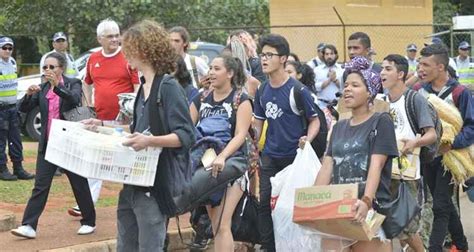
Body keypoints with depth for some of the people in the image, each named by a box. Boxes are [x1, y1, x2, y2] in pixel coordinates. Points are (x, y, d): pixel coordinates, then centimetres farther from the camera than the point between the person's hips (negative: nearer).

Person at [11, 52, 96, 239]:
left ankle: (89, 222, 22)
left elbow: (74, 99, -24)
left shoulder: (73, 84, -3)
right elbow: (24, 108, 2)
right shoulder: (42, 89, 9)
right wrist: (29, 94, -18)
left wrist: (57, 85, -38)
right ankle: (29, 226, -7)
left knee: (79, 184, 8)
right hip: (47, 144, 4)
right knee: (40, 186, -3)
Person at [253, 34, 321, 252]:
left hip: (294, 156, -5)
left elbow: (315, 120, -6)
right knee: (264, 204, 2)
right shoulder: (262, 91, 4)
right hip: (270, 157, 5)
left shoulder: (297, 90, -12)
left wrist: (307, 140, -23)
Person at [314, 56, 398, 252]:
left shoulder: (381, 122, -2)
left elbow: (376, 167, -14)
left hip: (371, 208, -5)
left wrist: (366, 201, -29)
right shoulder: (339, 127, 17)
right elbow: (327, 166, 11)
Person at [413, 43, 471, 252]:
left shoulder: (459, 93, -15)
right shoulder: (417, 91, 0)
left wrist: (451, 145, -25)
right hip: (426, 156, 6)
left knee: (440, 206, -8)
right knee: (444, 203, 17)